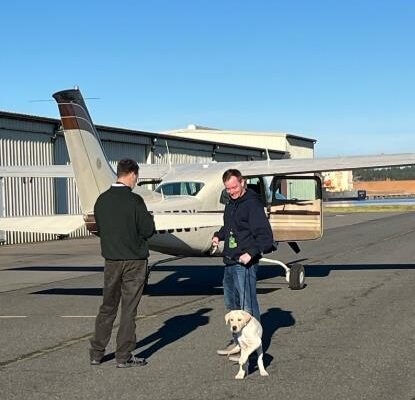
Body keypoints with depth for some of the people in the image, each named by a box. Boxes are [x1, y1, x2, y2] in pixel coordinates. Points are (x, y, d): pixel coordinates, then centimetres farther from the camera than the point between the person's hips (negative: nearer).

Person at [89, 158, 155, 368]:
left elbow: (100, 229, 11)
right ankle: (123, 356, 6)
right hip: (134, 261, -5)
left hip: (111, 260, 5)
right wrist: (148, 217, 7)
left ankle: (96, 353, 20)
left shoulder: (102, 200, 2)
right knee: (129, 309, 2)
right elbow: (147, 230, -13)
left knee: (107, 307, 15)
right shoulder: (134, 201, -15)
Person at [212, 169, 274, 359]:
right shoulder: (231, 204, 15)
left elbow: (265, 235, -19)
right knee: (232, 304, 18)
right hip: (229, 262, 10)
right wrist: (218, 236, 13)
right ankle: (238, 341, 30)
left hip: (245, 263, -10)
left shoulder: (252, 204, -13)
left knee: (248, 306, -6)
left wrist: (251, 252, -30)